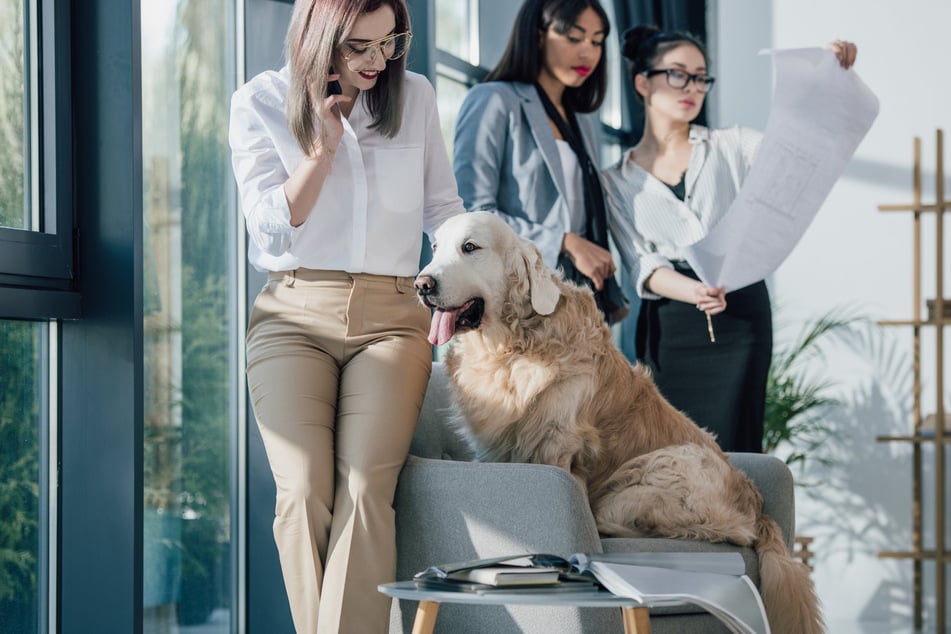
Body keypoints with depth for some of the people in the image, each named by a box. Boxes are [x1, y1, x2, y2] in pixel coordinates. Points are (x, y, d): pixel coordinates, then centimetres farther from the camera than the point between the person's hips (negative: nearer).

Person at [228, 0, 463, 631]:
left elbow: (444, 211, 18)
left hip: (391, 317, 1)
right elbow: (272, 227, -1)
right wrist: (324, 144, -9)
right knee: (304, 490, -19)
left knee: (365, 488, -21)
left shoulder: (415, 96, 10)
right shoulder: (260, 102, 4)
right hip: (295, 317, -1)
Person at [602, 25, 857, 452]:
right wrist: (692, 292, -22)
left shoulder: (731, 147, 11)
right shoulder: (617, 181, 9)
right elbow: (641, 265, -2)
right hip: (668, 326, 0)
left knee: (732, 452, -8)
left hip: (740, 317, 0)